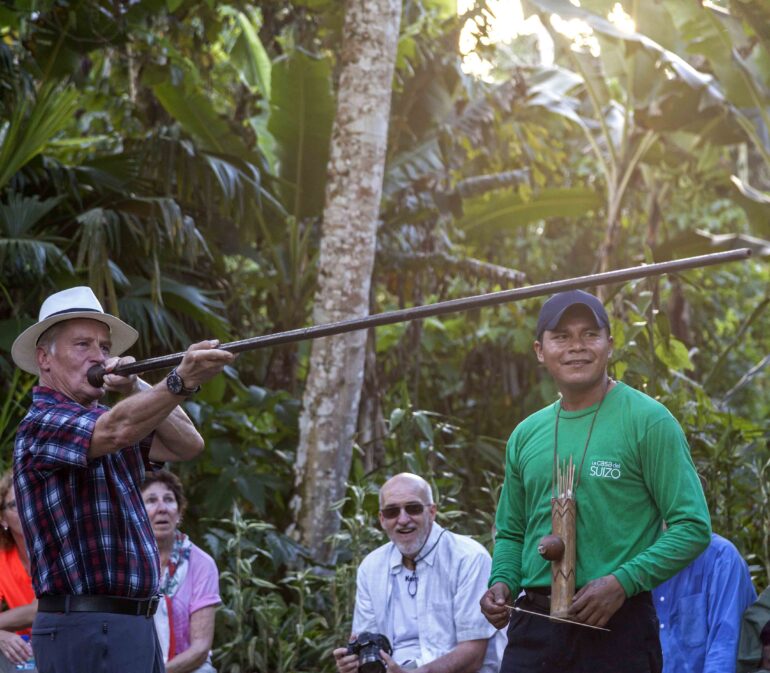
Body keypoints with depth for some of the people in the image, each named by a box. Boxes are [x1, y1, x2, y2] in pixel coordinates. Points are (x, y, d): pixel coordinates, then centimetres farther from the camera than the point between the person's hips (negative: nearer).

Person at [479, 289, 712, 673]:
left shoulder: (648, 422, -4)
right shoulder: (526, 435, 12)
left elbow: (692, 527, -8)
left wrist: (622, 582, -19)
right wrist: (502, 582, 2)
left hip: (617, 625, -4)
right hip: (533, 623, 4)